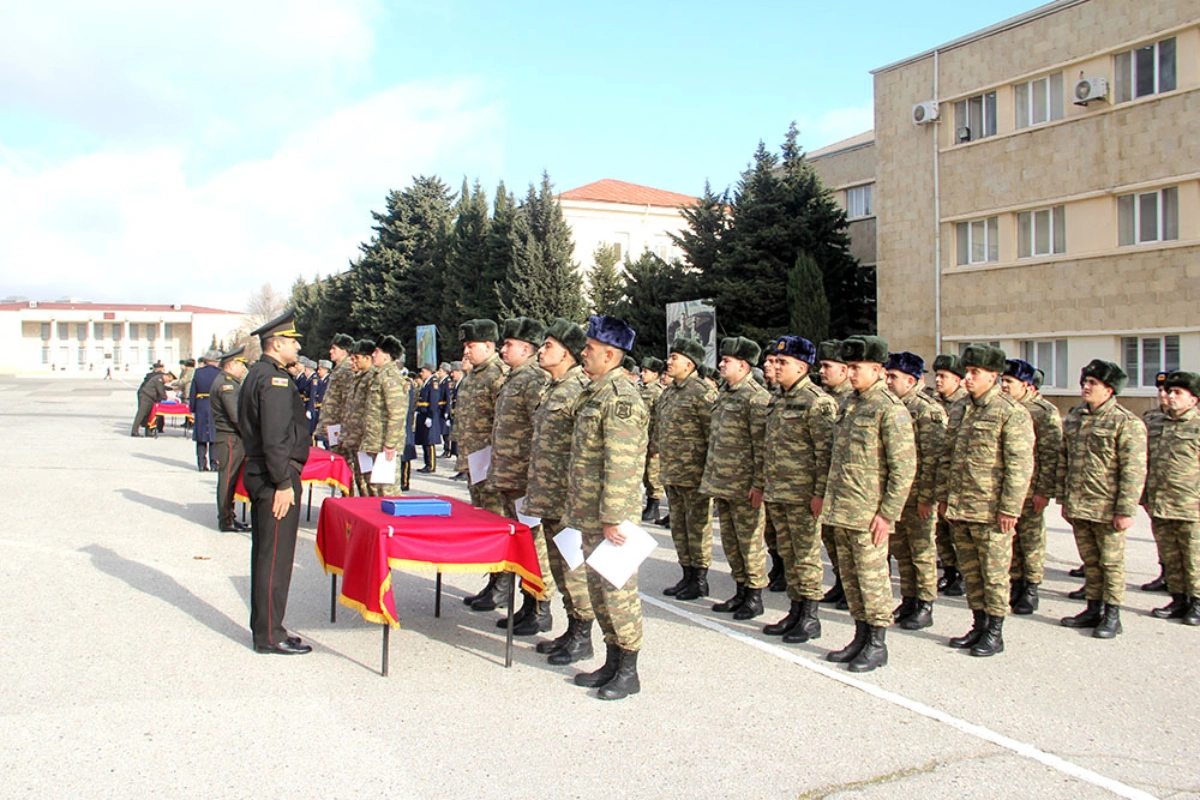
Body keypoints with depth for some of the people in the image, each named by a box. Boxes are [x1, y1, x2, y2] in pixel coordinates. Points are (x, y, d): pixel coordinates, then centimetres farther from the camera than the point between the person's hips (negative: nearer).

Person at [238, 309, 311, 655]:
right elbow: (276, 438, -23)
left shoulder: (256, 375, 15)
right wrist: (283, 483, -21)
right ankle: (270, 636, 3)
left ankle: (263, 628, 25)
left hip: (258, 475, 11)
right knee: (275, 559, -4)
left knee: (264, 556, 16)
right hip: (275, 478, -11)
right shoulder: (275, 379, -17)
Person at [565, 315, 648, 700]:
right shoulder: (594, 394, 14)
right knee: (598, 588, 16)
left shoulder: (620, 398, -18)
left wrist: (612, 518, -23)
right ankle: (612, 663, 27)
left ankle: (628, 671, 11)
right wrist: (577, 507, 22)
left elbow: (620, 465, -22)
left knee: (617, 589, 0)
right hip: (588, 513, 10)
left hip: (609, 514, -10)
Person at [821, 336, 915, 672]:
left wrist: (888, 513, -17)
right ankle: (861, 636, 26)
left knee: (872, 577, 1)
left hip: (868, 514, -8)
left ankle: (877, 644, 12)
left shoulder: (890, 409, -12)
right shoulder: (848, 404, 13)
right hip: (840, 509, 8)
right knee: (849, 576, 14)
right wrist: (827, 495, 17)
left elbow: (904, 467, -15)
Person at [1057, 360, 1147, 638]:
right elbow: (1064, 460, 15)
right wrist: (1063, 499, 13)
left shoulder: (1126, 422, -10)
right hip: (1078, 506, 6)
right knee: (1090, 561, 15)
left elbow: (1134, 471, -13)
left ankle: (1112, 615, 14)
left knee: (1111, 562, 4)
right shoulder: (1074, 417, 10)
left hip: (1107, 508, -6)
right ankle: (1094, 609, 26)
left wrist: (1126, 510, -16)